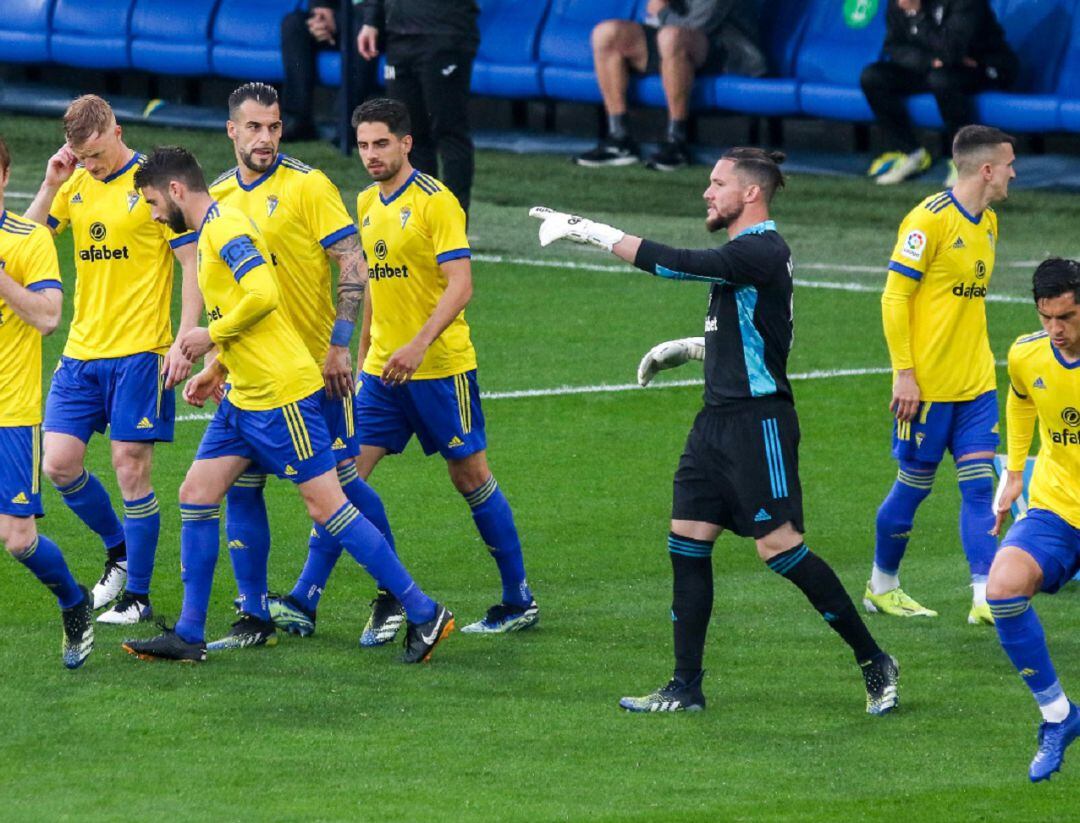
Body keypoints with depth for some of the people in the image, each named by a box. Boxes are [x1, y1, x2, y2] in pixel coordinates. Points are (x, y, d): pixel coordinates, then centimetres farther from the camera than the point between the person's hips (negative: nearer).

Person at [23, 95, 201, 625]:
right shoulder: (75, 185, 9)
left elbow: (193, 264, -7)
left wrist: (184, 342, -15)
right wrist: (51, 184, -5)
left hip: (139, 353, -6)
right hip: (81, 352, 6)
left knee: (131, 470, -4)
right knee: (59, 463, 0)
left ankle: (137, 597, 5)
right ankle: (118, 550, 24)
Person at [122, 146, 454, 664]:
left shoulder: (225, 228, -14)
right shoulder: (212, 232, 17)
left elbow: (263, 295, -28)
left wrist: (211, 336, -16)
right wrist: (216, 370, 19)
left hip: (281, 394, -10)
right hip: (244, 399, 10)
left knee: (326, 506, -8)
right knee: (196, 495, 8)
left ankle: (423, 614, -4)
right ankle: (188, 636, 12)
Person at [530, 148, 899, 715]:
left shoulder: (762, 251, -16)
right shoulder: (741, 252, 15)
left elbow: (672, 263, -23)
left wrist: (590, 232, -19)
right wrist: (685, 348, 22)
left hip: (758, 421, -10)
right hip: (718, 419, 10)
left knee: (779, 545, -10)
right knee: (687, 542, 5)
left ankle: (873, 662, 0)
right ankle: (686, 688, 9)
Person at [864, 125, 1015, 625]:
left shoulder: (987, 223, 12)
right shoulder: (930, 219, -13)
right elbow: (894, 297, -14)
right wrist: (904, 373, -17)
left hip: (975, 384, 7)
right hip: (928, 385, -7)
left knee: (978, 486, -3)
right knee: (914, 485, 4)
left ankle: (986, 598, -9)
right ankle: (881, 586, 21)